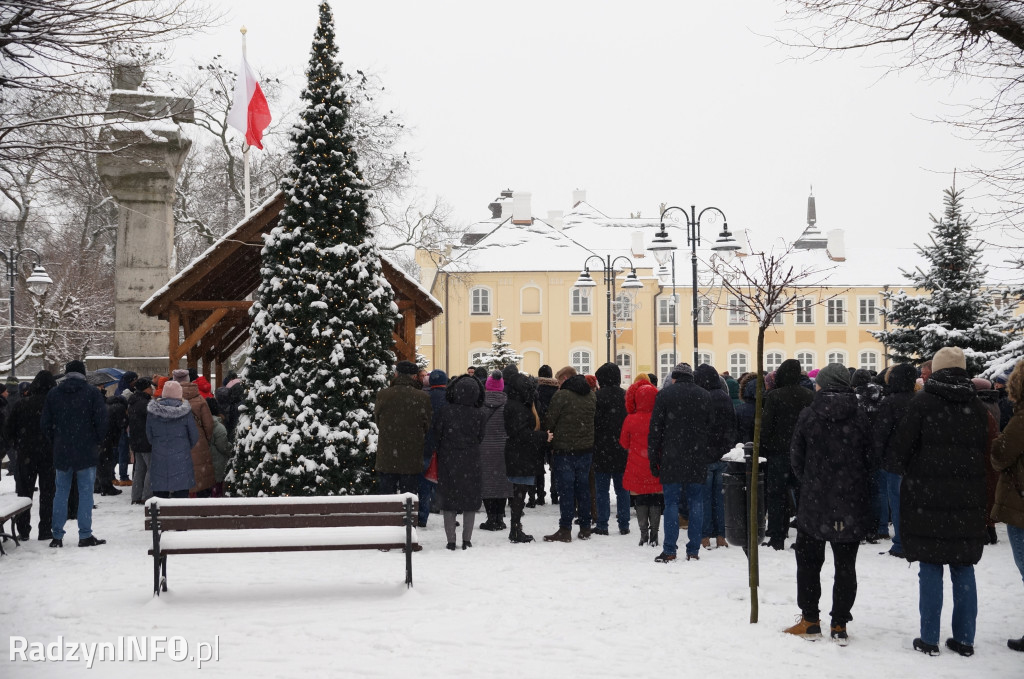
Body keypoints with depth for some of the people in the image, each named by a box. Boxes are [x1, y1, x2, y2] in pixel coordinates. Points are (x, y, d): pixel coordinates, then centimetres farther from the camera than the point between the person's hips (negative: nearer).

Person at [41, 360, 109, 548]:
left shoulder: (53, 394, 5)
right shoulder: (91, 393, -5)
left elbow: (45, 423, 7)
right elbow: (101, 420, -9)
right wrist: (98, 441, 6)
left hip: (61, 451, 3)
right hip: (86, 452, -3)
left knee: (61, 492, 10)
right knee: (85, 492, 1)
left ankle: (57, 536, 9)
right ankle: (85, 536, -1)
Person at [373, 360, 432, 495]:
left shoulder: (383, 395, -7)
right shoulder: (422, 398, -9)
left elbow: (377, 421, 6)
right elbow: (427, 427, 1)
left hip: (386, 458, 1)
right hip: (412, 459, -1)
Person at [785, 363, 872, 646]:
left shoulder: (808, 416, -6)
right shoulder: (860, 417, -4)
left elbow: (797, 461, 1)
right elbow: (870, 459, 1)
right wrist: (863, 495, 14)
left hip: (814, 502, -1)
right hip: (852, 503, 1)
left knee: (808, 560, 13)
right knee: (845, 564, 9)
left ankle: (810, 620, 14)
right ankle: (839, 625, 10)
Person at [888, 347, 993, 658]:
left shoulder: (923, 402, -8)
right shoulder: (978, 408, 6)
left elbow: (900, 447, -7)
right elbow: (987, 454, 9)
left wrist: (899, 467, 13)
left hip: (927, 496, -3)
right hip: (967, 502, 4)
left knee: (931, 567, 2)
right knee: (963, 566, 10)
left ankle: (929, 638, 3)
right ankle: (964, 638, 12)